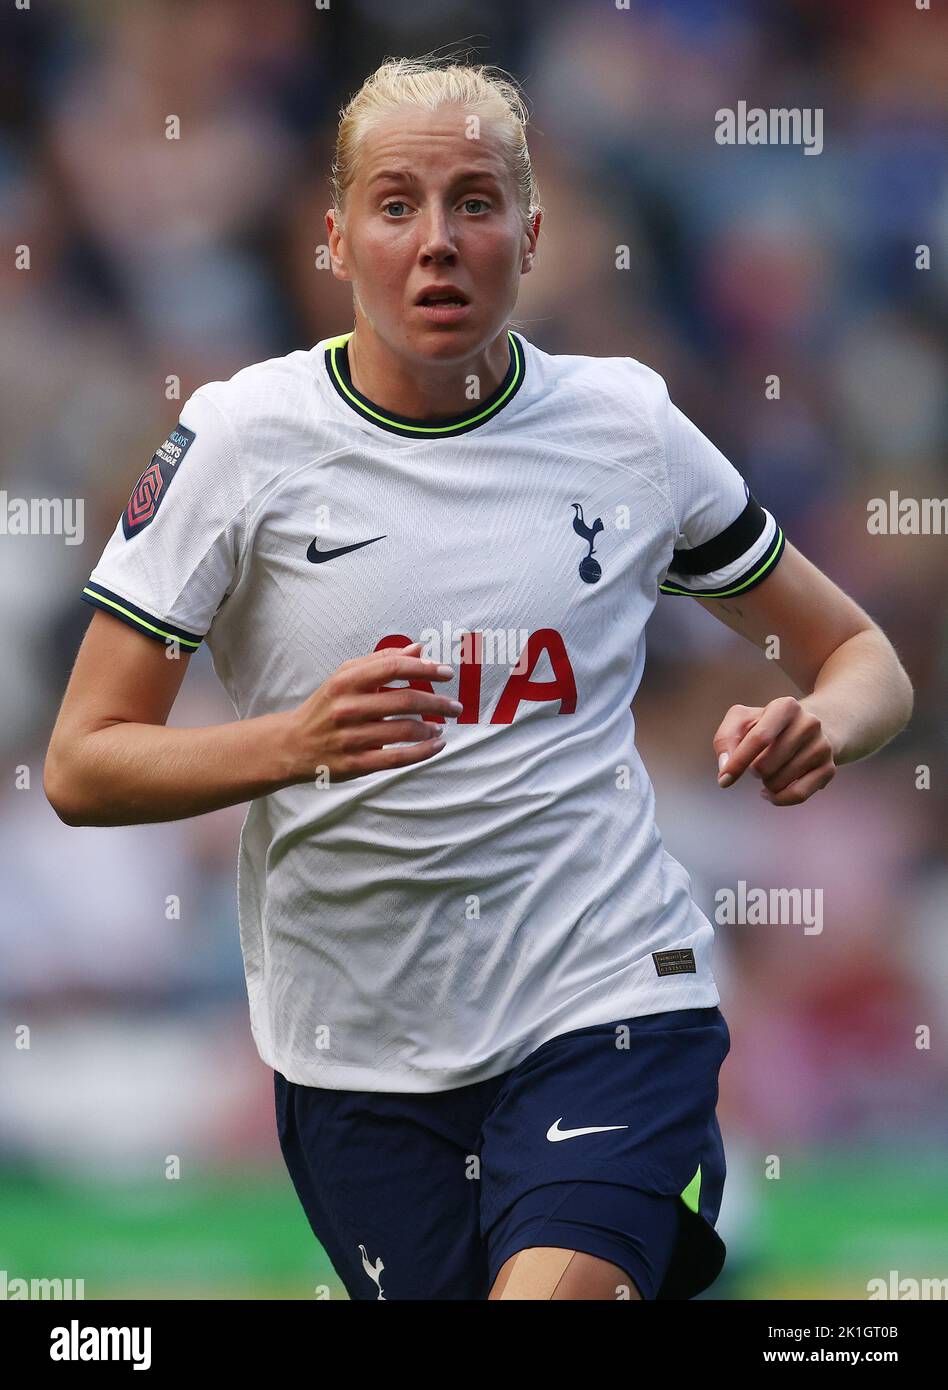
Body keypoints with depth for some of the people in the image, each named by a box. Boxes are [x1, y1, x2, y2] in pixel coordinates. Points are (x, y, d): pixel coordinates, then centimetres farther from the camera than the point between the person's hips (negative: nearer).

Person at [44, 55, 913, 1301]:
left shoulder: (625, 421, 3)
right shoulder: (242, 436, -2)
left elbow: (864, 661, 13)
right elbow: (81, 767, -4)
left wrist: (819, 726, -11)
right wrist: (298, 743, -21)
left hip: (608, 1005, -1)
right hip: (356, 1047, 1)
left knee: (555, 1288, -25)